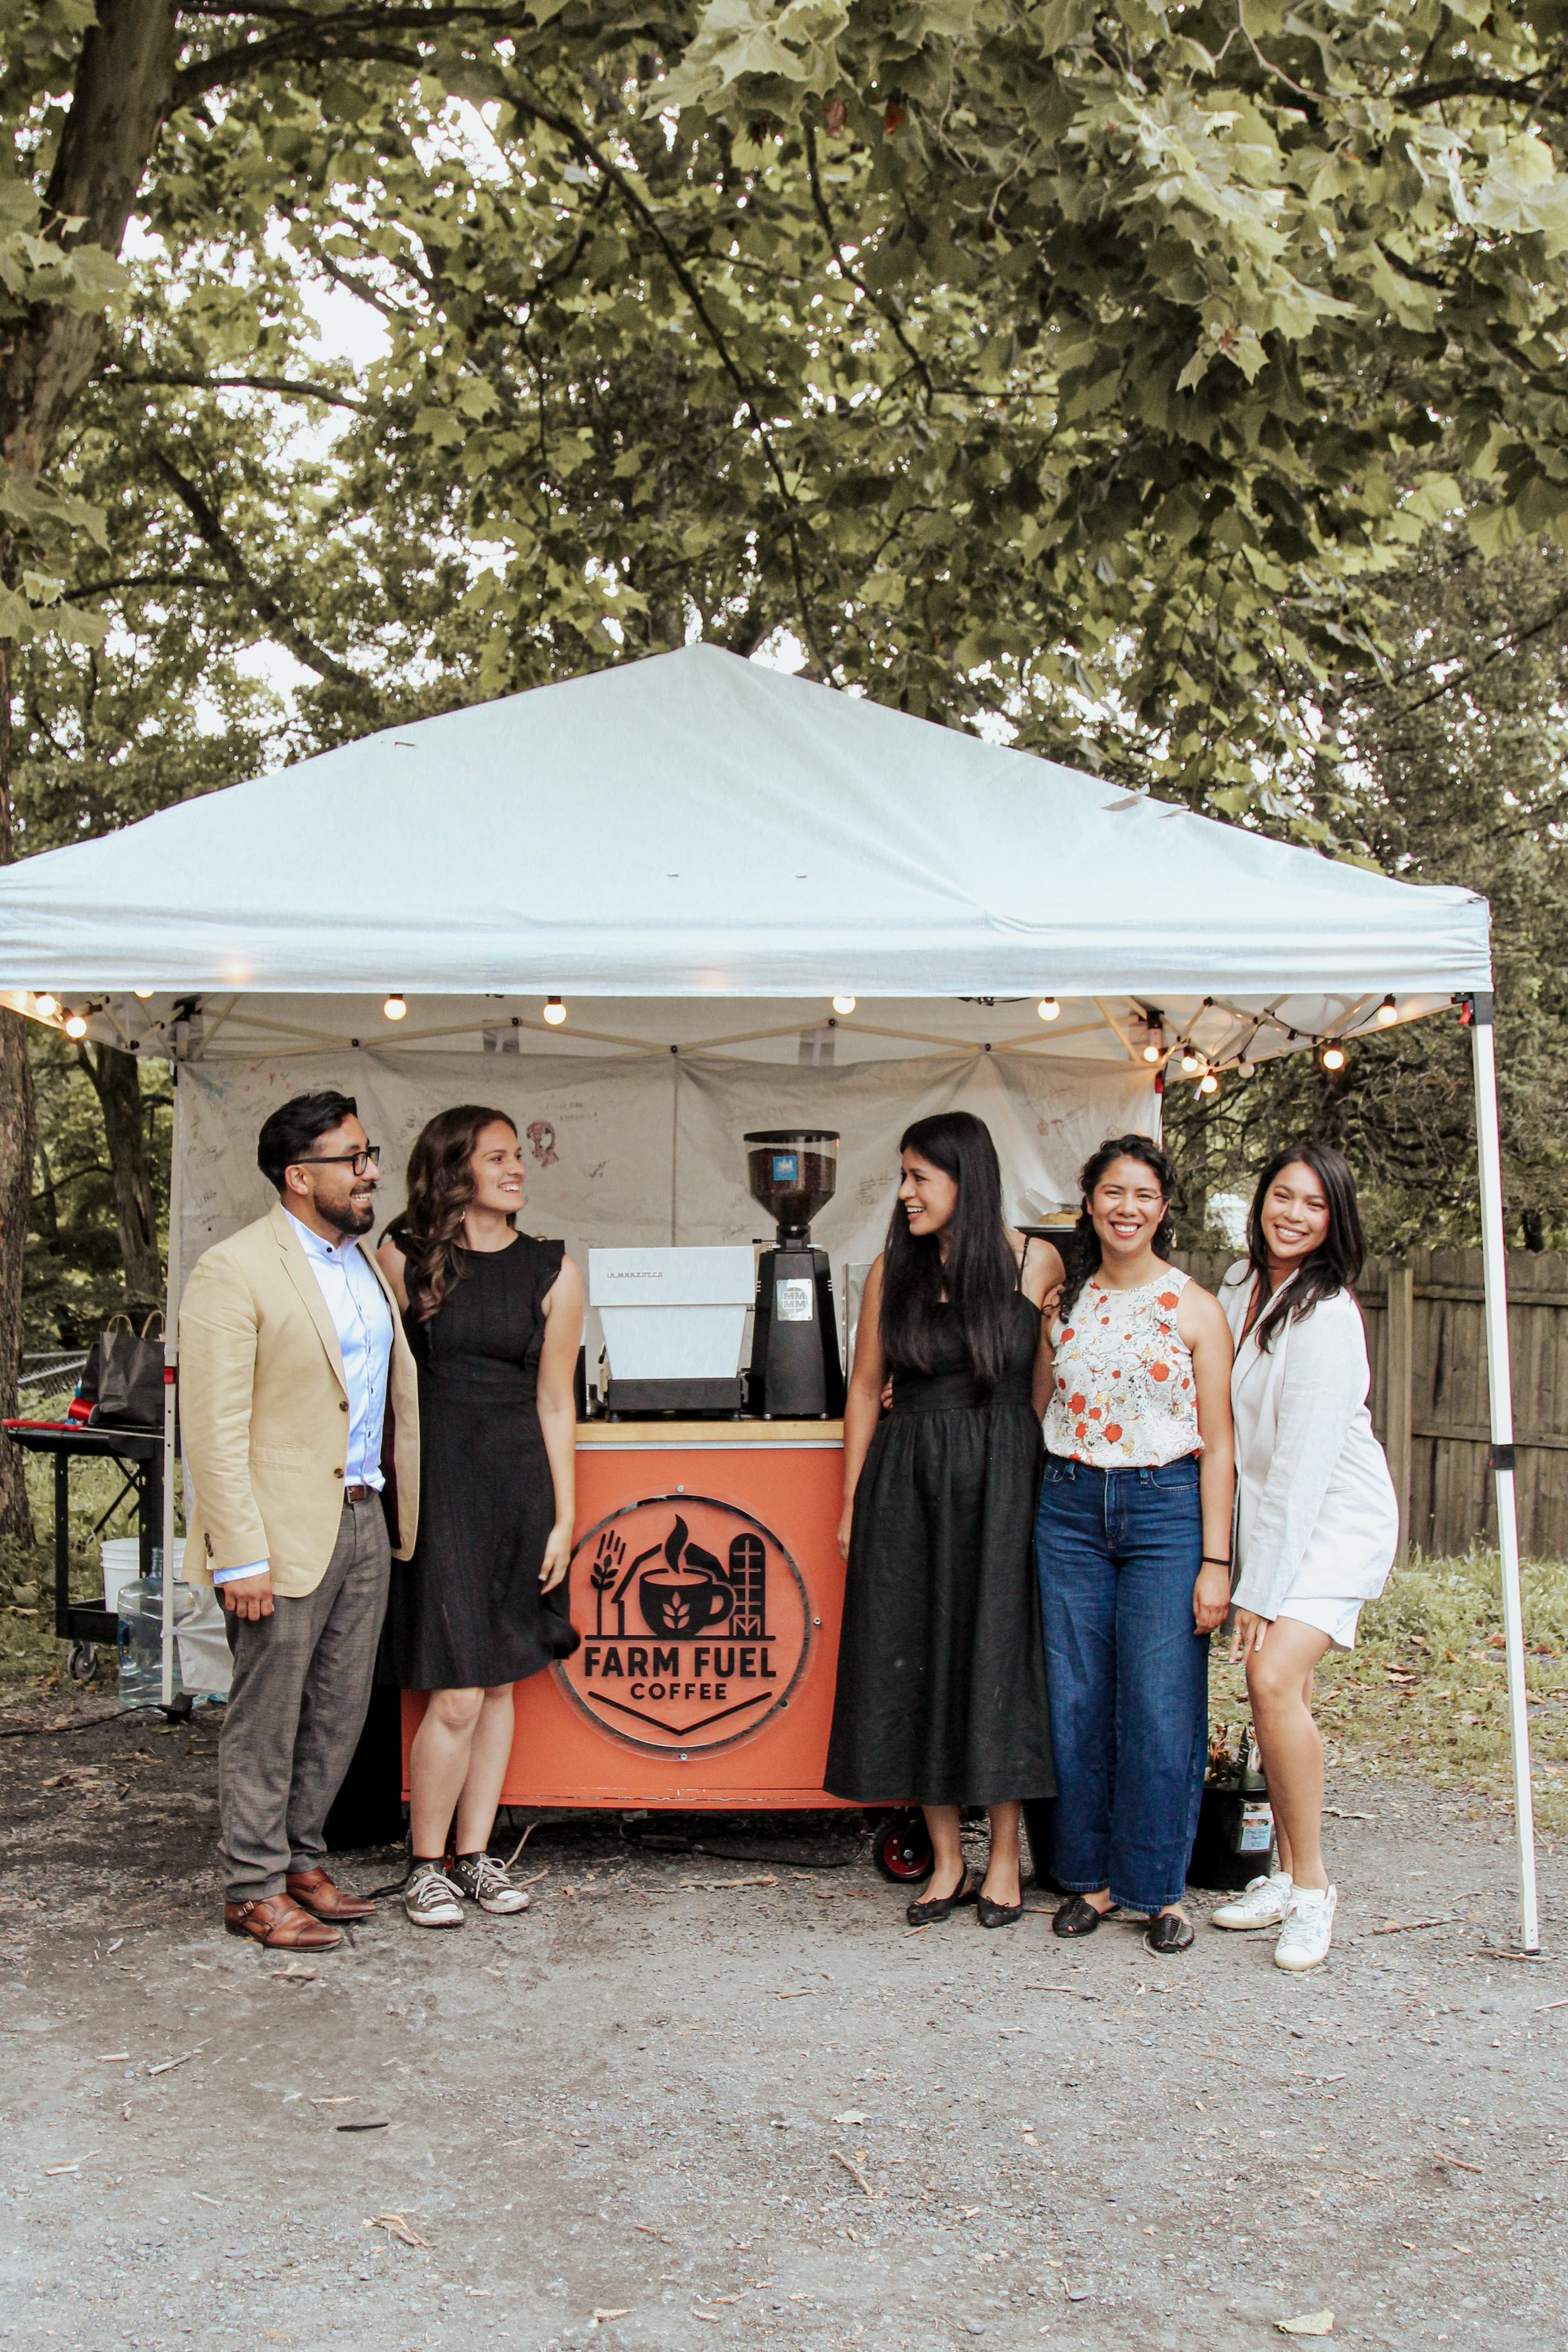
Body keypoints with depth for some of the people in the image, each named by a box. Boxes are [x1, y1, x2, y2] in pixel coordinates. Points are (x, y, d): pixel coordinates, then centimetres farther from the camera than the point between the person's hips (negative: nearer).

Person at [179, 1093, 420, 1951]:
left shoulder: (368, 1261, 12)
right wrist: (241, 1557, -19)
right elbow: (214, 1431, -16)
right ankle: (254, 1889, 17)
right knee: (267, 1718, 4)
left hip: (363, 1520, 7)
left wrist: (397, 1508, 16)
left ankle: (300, 1860, 29)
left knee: (339, 1713, 15)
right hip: (285, 1529, -7)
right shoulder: (233, 1271, -13)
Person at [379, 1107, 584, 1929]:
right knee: (456, 1694, -6)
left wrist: (563, 1517, 6)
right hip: (433, 1480, -3)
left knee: (500, 1682, 10)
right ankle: (426, 1866, 12)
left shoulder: (551, 1271, 5)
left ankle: (475, 1854, 24)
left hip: (519, 1482, 3)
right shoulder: (405, 1259, -2)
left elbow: (554, 1403, 7)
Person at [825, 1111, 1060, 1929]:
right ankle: (946, 1861, 17)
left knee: (998, 1654, 1)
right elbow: (866, 1388, 9)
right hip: (906, 1482, 2)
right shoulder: (893, 1270, 5)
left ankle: (1004, 1856, 17)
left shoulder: (1036, 1263, 0)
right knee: (913, 1658, 4)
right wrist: (851, 1502, 7)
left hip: (1003, 1480, -2)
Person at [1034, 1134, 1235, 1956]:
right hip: (1069, 1508, 3)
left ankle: (1160, 1887, 13)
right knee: (1076, 1701, 5)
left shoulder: (1195, 1310, 0)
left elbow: (1218, 1445, -1)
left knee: (1160, 1707, -2)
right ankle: (1092, 1877, 20)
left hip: (1166, 1509, -3)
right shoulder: (1064, 1302, 9)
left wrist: (1215, 1561, -6)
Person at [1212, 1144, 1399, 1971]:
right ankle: (1287, 1877, 17)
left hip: (1335, 1520, -7)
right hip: (1268, 1515, 7)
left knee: (1274, 1676, -21)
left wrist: (1262, 1590, -20)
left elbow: (1303, 1466, -22)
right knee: (1277, 1692, 6)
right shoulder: (1240, 1284, 3)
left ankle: (1312, 1886, -8)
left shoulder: (1325, 1317, -21)